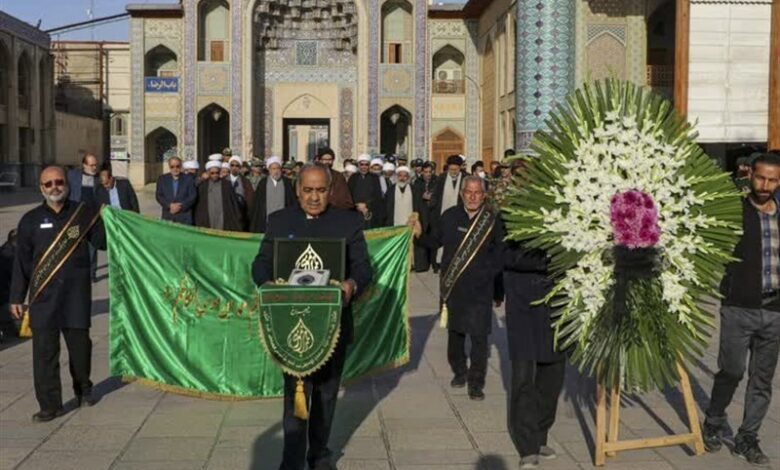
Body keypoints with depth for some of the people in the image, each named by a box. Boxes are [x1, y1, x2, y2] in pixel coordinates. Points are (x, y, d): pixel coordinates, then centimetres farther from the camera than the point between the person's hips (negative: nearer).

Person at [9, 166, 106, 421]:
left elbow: (102, 242, 3)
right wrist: (16, 297, 6)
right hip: (43, 295, 0)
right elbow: (21, 261, 7)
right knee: (44, 350, -1)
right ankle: (50, 404, 7)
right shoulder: (31, 220, 5)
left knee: (80, 343, 9)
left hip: (76, 292, 0)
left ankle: (83, 388, 33)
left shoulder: (84, 213, 4)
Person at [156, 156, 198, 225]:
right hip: (167, 217, 2)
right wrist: (170, 205, -10)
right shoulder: (162, 179, 10)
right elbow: (158, 195, 5)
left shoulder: (188, 179, 4)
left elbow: (193, 196, 0)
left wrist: (180, 207, -11)